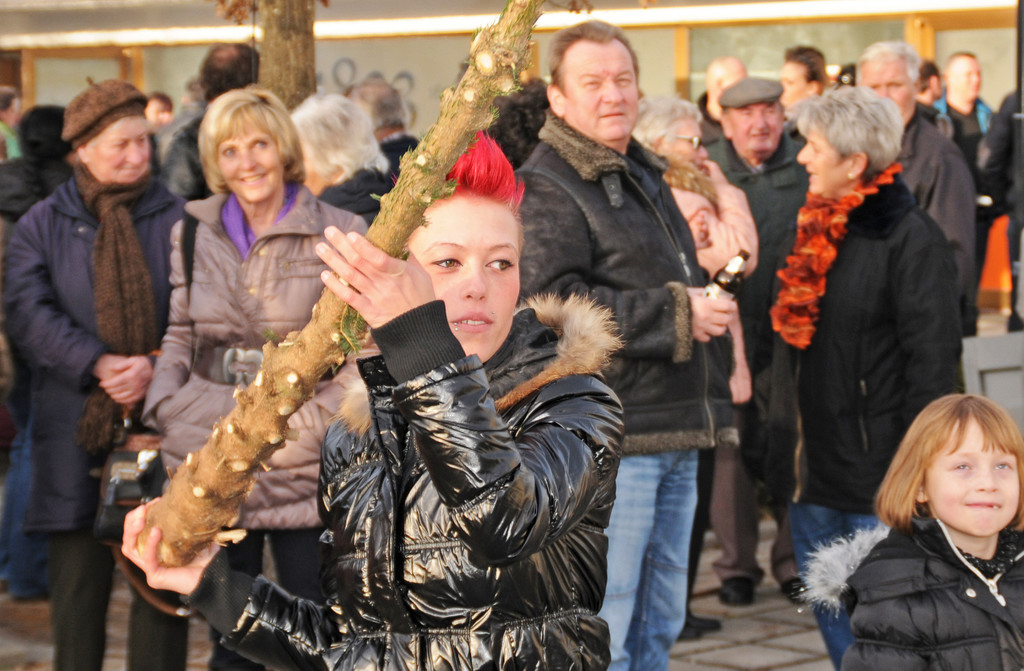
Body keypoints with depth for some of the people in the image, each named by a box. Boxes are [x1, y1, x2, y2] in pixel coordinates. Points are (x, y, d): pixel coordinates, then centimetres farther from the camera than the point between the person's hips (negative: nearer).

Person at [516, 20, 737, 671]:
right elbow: (551, 304, -23)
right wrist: (676, 313, -20)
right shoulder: (545, 189, -10)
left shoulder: (647, 177, 21)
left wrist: (709, 303, 18)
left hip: (675, 437, 9)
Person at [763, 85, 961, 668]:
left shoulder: (910, 239, -13)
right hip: (812, 470, 8)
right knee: (832, 619, 15)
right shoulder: (812, 227, 12)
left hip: (876, 472, -8)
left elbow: (932, 361, -14)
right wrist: (781, 446, 18)